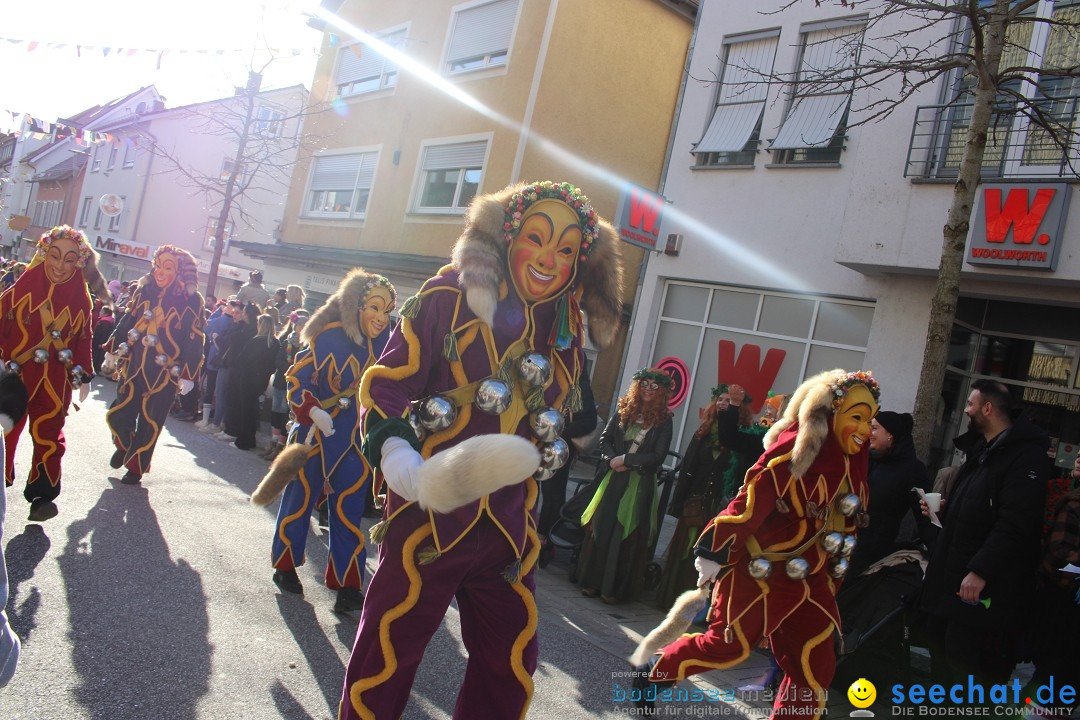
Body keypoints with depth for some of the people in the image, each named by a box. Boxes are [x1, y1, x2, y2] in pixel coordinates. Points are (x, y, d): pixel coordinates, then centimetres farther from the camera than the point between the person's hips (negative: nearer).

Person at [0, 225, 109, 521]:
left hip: (56, 381, 0)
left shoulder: (81, 299, -2)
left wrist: (84, 376, 8)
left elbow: (84, 339, 7)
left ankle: (42, 495, 7)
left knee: (49, 435, 0)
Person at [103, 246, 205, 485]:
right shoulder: (144, 290, 3)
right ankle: (124, 445, 38)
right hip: (133, 366, 4)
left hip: (164, 372, -4)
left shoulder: (191, 300, -10)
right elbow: (127, 321, 14)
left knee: (149, 422, 5)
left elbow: (194, 340, -11)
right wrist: (113, 350, 16)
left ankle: (135, 467, 22)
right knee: (118, 415, 6)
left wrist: (187, 375, -14)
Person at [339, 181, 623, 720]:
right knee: (387, 652, 6)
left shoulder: (568, 330, 8)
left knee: (511, 666, 14)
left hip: (510, 531, 5)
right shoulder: (451, 297, -9)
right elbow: (386, 383, -12)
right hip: (430, 515, -5)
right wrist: (397, 456, -28)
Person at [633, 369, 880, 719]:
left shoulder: (851, 468, 6)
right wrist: (714, 554, -21)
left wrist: (830, 579, 22)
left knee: (816, 668, 3)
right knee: (728, 645, -1)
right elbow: (748, 505, -19)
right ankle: (652, 670, 24)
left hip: (808, 583, 7)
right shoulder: (792, 451, -16)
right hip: (760, 573, -7)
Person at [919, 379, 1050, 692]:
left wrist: (980, 571, -28)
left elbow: (1014, 525, -24)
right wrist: (942, 510, 8)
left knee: (965, 663, -4)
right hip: (951, 575, 10)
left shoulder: (1026, 456, -14)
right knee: (943, 653, 17)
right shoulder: (982, 451, 19)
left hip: (981, 584, -10)